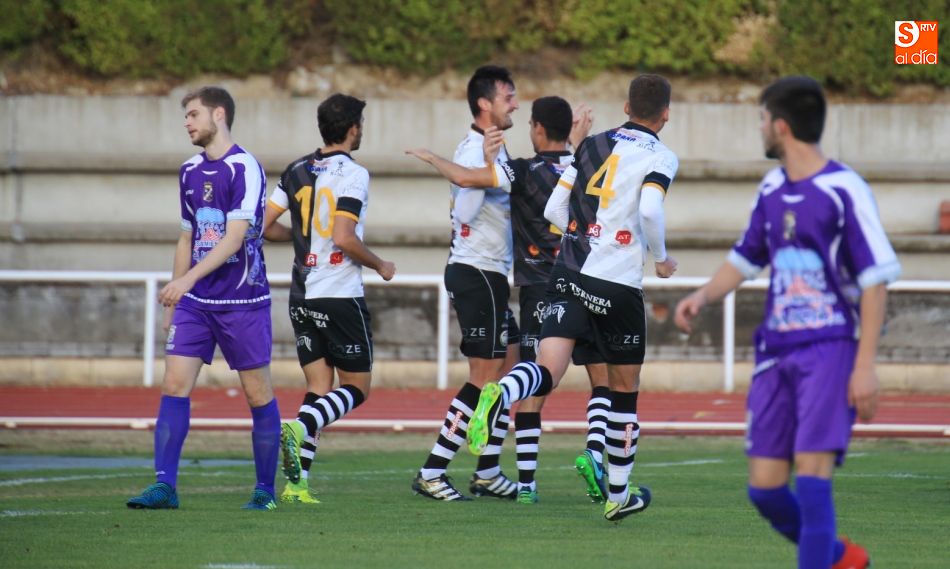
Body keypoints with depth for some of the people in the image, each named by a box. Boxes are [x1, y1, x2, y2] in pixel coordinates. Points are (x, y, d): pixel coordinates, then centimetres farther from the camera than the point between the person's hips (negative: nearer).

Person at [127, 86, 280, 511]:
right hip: (194, 301, 6)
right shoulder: (190, 172, 12)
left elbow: (234, 236, -19)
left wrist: (188, 279, -28)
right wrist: (172, 301, 19)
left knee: (258, 393, 3)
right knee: (174, 385, -6)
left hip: (244, 301, -6)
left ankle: (266, 489, 14)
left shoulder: (244, 168, -11)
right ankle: (165, 486, -8)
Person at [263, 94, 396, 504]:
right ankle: (299, 427, -23)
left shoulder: (296, 172, 8)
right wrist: (380, 266, -4)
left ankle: (297, 481, -3)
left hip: (302, 297, 6)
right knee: (357, 387, 4)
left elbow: (265, 225, 7)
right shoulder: (352, 174, -11)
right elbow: (344, 238, -20)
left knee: (319, 388, 10)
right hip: (340, 296, -6)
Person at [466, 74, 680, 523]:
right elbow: (650, 209, -20)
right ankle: (618, 494, 25)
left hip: (569, 274, 3)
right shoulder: (660, 157, -2)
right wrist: (660, 257, -3)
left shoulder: (592, 145, 14)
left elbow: (553, 210, 12)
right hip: (618, 284, -3)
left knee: (548, 371, -12)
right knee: (624, 389, 15)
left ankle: (499, 395, -47)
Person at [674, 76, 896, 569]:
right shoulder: (771, 190, 12)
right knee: (764, 489, 4)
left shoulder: (844, 191, -9)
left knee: (811, 473, -19)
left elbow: (875, 281, -10)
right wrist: (703, 296, 7)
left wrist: (865, 365, -15)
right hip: (776, 351, 7)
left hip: (830, 348, -7)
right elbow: (746, 257, 26)